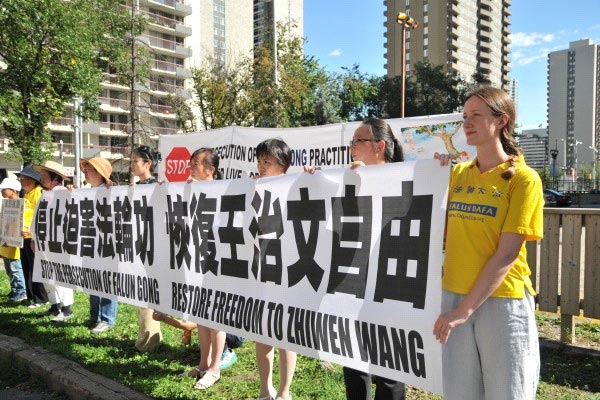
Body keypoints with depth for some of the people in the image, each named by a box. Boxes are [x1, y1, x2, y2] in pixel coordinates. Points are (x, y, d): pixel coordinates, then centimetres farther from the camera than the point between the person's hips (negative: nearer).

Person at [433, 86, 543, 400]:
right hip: (453, 296, 5)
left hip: (503, 302, -4)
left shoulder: (523, 178, -7)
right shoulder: (456, 173, 7)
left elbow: (507, 255, -13)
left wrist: (465, 309, -16)